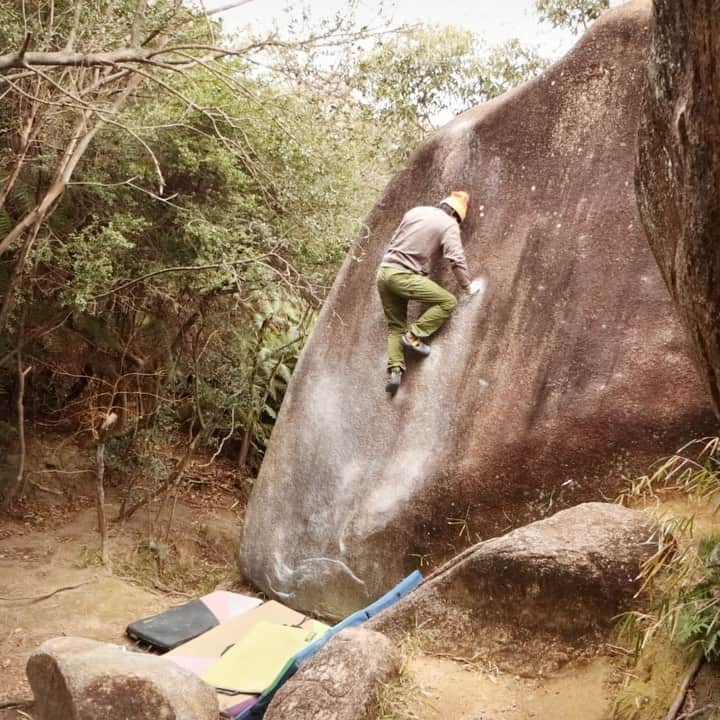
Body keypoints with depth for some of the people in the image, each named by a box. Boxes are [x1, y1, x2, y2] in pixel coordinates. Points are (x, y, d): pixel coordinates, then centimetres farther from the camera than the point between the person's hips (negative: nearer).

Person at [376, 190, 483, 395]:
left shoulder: (415, 211, 17)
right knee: (448, 302, 2)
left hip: (383, 272, 7)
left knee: (395, 326, 14)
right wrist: (468, 286, 6)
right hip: (404, 276, -7)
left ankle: (394, 370, -1)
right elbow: (457, 260, -8)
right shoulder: (449, 224, 0)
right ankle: (413, 336, -4)